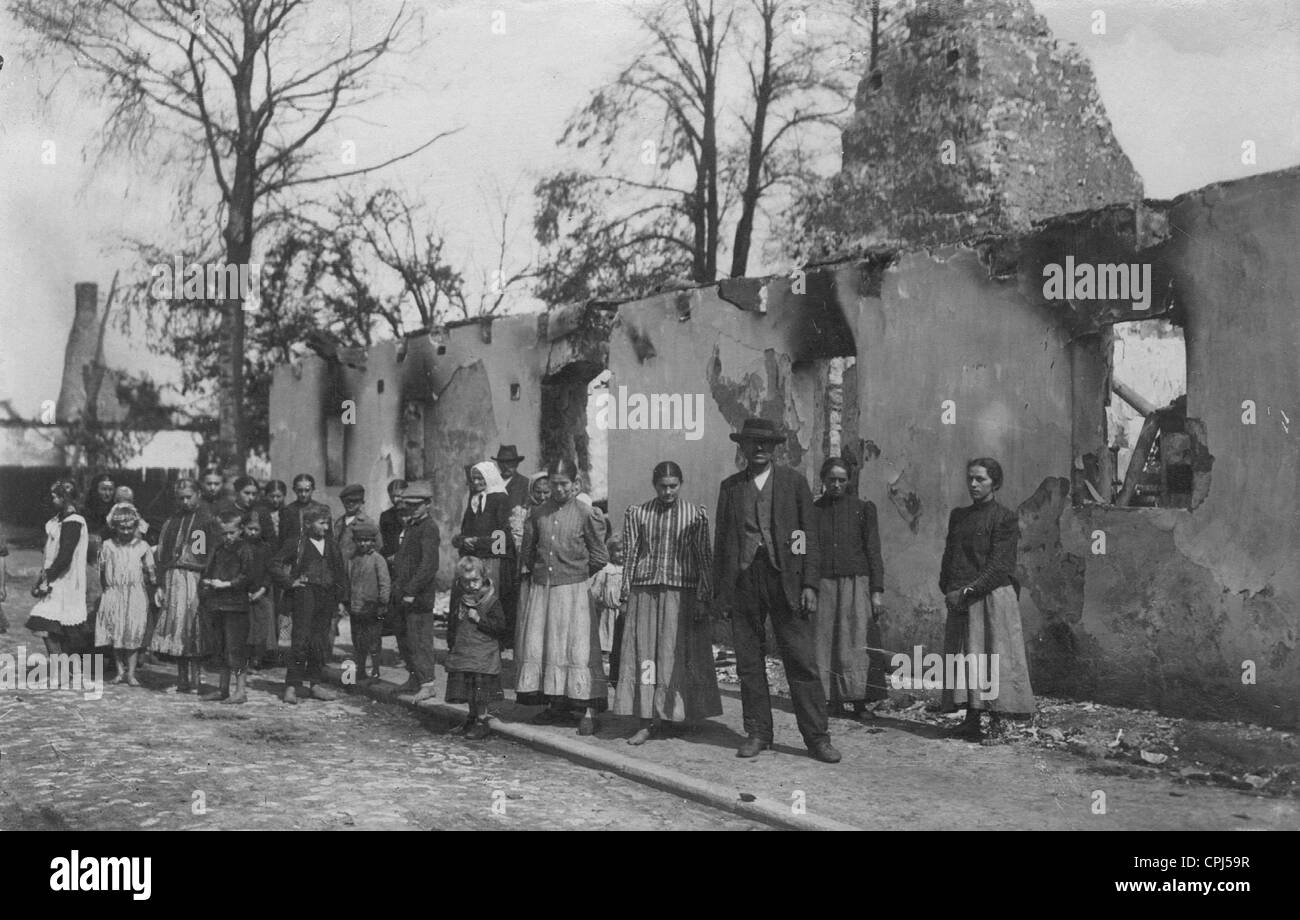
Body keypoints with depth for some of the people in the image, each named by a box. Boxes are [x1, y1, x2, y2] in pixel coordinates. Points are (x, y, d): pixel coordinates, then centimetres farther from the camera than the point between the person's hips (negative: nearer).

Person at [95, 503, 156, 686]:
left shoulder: (142, 547, 1)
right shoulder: (107, 547, 5)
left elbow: (151, 573, 5)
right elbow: (102, 571, 13)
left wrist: (152, 594, 3)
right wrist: (107, 588, 8)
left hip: (136, 597, -2)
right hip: (113, 595, 2)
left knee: (134, 636, -3)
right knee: (114, 634, 3)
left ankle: (131, 673, 3)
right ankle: (120, 671, 13)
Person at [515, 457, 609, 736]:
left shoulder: (585, 513, -4)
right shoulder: (538, 515, 6)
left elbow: (599, 556, 2)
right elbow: (528, 552, 17)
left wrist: (576, 572, 8)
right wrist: (533, 574, 11)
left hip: (573, 590, -4)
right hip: (541, 589, 4)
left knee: (577, 647, -7)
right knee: (538, 646, 5)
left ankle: (589, 710, -5)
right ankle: (555, 705, 16)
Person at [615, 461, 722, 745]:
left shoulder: (696, 515, 3)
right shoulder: (637, 514, 7)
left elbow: (705, 558, 3)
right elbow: (631, 556, 9)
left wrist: (702, 597, -4)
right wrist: (626, 596, 6)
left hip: (681, 593, -1)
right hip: (645, 593, 2)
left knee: (678, 655, 0)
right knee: (644, 652, -2)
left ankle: (680, 714, 12)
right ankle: (648, 721, 1)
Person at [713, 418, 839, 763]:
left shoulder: (793, 482, 8)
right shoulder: (730, 486, 13)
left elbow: (809, 535, 4)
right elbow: (721, 540, 13)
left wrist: (809, 584, -5)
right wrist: (719, 591, 7)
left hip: (784, 578, -2)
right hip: (742, 578, 2)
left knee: (802, 661, -4)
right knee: (749, 662, 5)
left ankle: (817, 737, 1)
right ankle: (757, 733, 14)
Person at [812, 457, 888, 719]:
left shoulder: (863, 509, 6)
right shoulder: (812, 510, 8)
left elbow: (873, 552, 5)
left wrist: (877, 591, -1)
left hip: (856, 583, -1)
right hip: (823, 585, 1)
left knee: (856, 642, -5)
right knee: (824, 643, -2)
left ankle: (859, 700, -1)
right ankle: (834, 700, 2)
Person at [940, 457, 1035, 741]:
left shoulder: (1005, 518, -4)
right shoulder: (958, 516, 15)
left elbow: (998, 566, -11)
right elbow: (948, 557, 16)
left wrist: (968, 590, -17)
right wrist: (949, 590, 1)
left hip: (993, 597, -6)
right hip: (960, 599, 6)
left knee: (994, 654, -5)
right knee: (963, 657, 4)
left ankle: (997, 720, -2)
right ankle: (971, 717, 8)